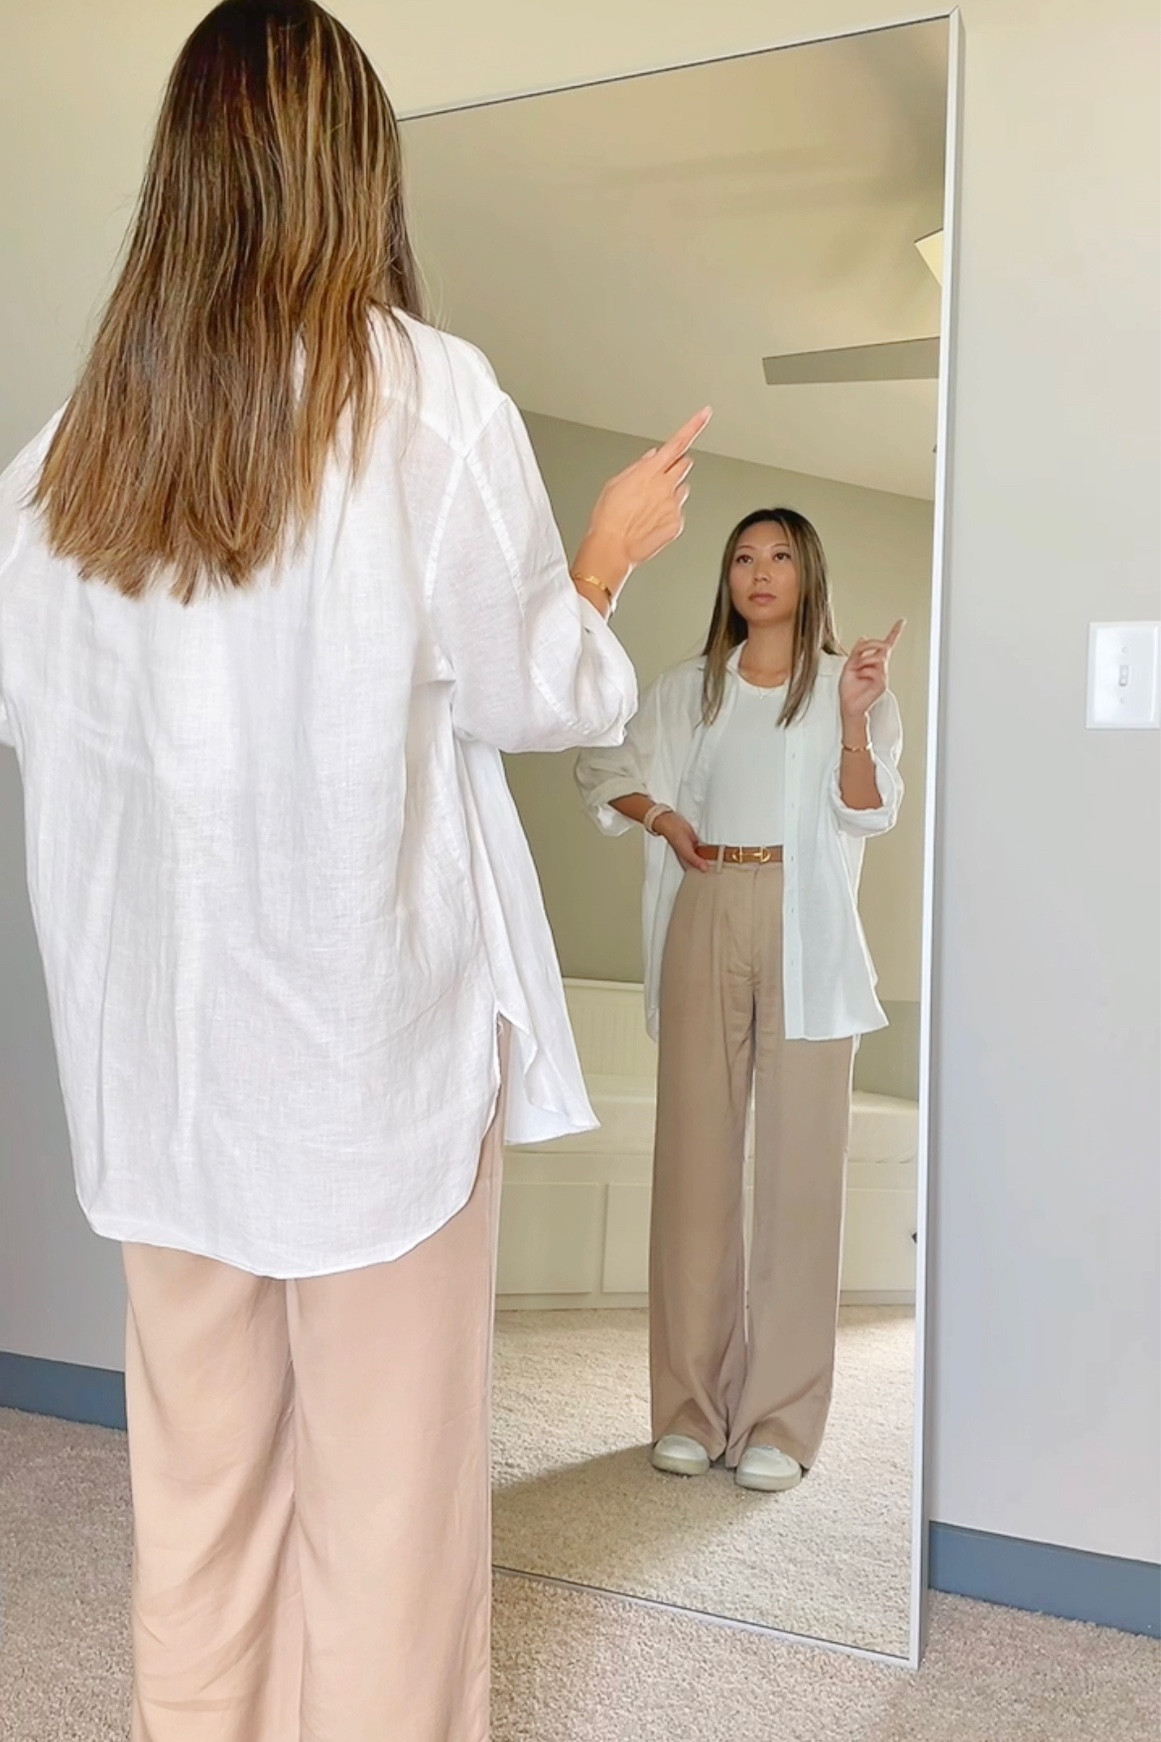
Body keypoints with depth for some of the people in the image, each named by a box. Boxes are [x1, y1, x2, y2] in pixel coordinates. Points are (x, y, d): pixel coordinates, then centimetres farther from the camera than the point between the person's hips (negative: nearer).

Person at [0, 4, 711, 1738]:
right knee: (387, 1455, 10)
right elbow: (527, 697, -4)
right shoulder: (428, 394, -9)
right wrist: (610, 553, 12)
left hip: (163, 1020, 5)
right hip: (377, 1009, -4)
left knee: (198, 1449, 18)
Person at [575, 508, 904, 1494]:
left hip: (806, 938, -2)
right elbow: (605, 771, 21)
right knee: (695, 1160, 2)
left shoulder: (850, 686, 8)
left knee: (800, 1168, -5)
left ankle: (780, 1421, 2)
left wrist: (854, 717, -18)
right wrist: (662, 815, 4)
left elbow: (870, 814, -3)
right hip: (706, 925, 3)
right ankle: (694, 1407, 11)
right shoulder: (690, 690, 16)